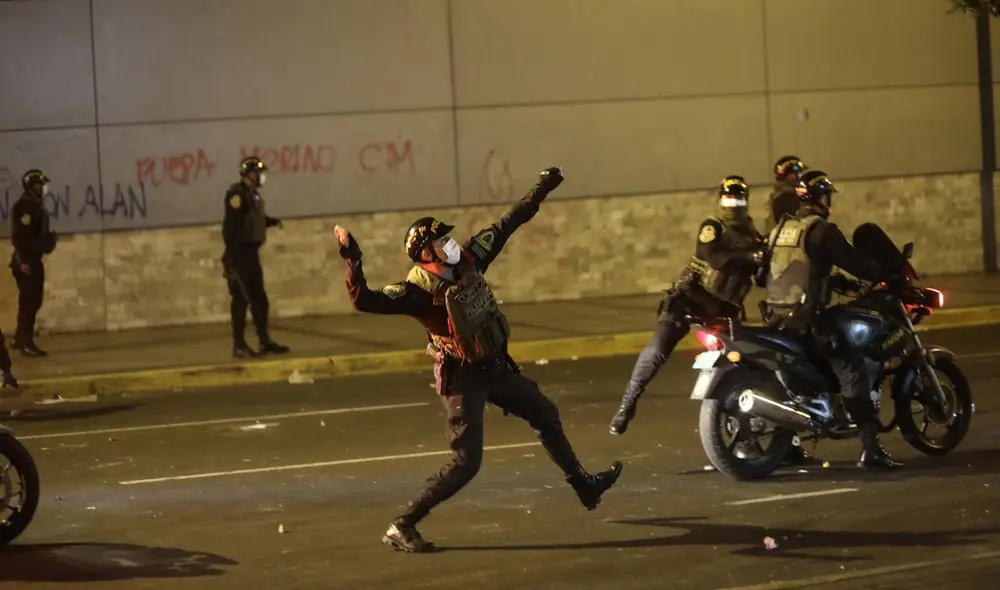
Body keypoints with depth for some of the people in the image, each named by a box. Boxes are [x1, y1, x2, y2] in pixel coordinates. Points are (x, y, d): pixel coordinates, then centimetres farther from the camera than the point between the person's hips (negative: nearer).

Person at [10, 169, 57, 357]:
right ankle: (26, 343, -4)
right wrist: (23, 260, -26)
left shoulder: (35, 205, 16)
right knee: (28, 302, -7)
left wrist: (50, 237, 7)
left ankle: (20, 338, 24)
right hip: (26, 261, -10)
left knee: (34, 301, 15)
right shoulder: (25, 206, -17)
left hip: (34, 259, 10)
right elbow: (21, 235, -23)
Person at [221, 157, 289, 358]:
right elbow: (231, 226, -21)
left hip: (251, 253, 9)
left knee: (259, 299, 12)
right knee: (241, 300, -5)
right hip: (240, 254, -9)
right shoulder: (237, 194, -16)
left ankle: (265, 341, 19)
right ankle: (239, 346, 1)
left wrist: (270, 221, 8)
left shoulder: (253, 194, 13)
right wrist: (231, 257, -24)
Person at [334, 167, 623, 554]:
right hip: (462, 377, -8)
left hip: (495, 366, 8)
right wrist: (353, 261, -48)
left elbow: (504, 227, 7)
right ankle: (401, 527, -5)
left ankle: (584, 486, 43)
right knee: (465, 462, -12)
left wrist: (539, 191, 12)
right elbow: (366, 301, -35)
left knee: (546, 415, 22)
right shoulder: (419, 290, -24)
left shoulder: (467, 260, -5)